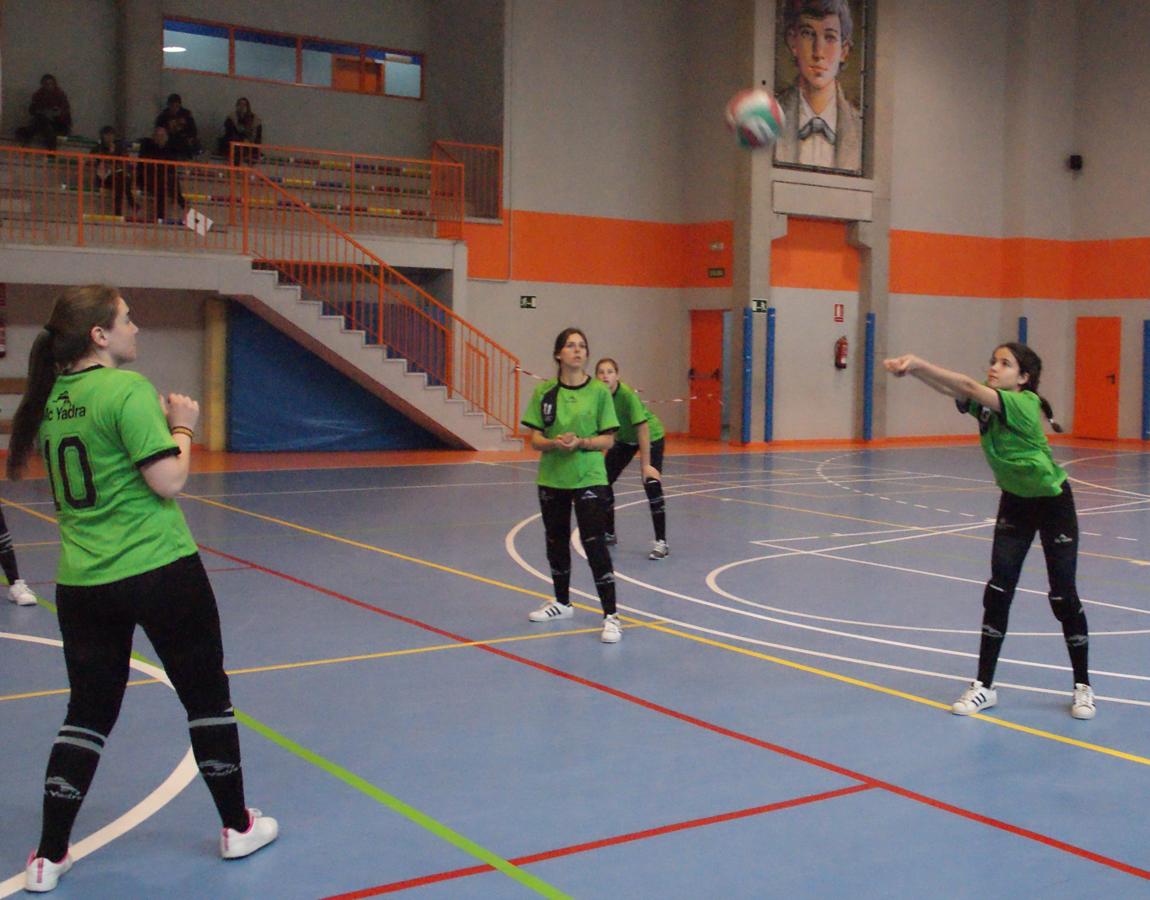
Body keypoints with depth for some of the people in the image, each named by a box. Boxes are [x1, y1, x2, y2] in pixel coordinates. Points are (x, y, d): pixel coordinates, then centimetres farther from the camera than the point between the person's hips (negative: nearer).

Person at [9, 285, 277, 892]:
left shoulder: (49, 397, 7)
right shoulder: (127, 389, -15)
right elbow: (169, 482, -17)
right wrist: (181, 427, -1)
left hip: (82, 583, 6)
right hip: (159, 571, -6)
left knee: (88, 715, 15)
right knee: (207, 699, 12)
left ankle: (49, 857, 15)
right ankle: (238, 828, 25)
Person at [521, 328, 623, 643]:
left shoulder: (599, 391, -4)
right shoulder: (544, 392, 0)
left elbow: (608, 439, -3)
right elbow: (535, 440, 0)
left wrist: (580, 442, -20)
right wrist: (556, 443, -20)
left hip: (589, 478, -3)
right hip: (551, 478, 3)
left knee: (594, 542, -10)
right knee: (556, 542, 16)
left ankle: (611, 615, -5)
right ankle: (562, 603, 36)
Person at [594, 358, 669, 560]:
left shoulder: (628, 395, -34)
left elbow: (643, 430, -33)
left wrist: (645, 465, -33)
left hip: (651, 436, -6)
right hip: (624, 438, 6)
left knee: (651, 484, -20)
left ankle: (661, 543, -14)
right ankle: (608, 534, 20)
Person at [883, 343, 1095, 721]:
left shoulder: (1025, 404, -26)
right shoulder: (985, 403, -7)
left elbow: (969, 386, -39)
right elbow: (951, 389, -24)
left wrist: (919, 363, -46)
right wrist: (912, 369, -43)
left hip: (1053, 502, -6)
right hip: (1015, 501, 6)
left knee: (1063, 596, -1)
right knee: (998, 590, -2)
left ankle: (1082, 686, 16)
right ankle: (984, 685, 3)